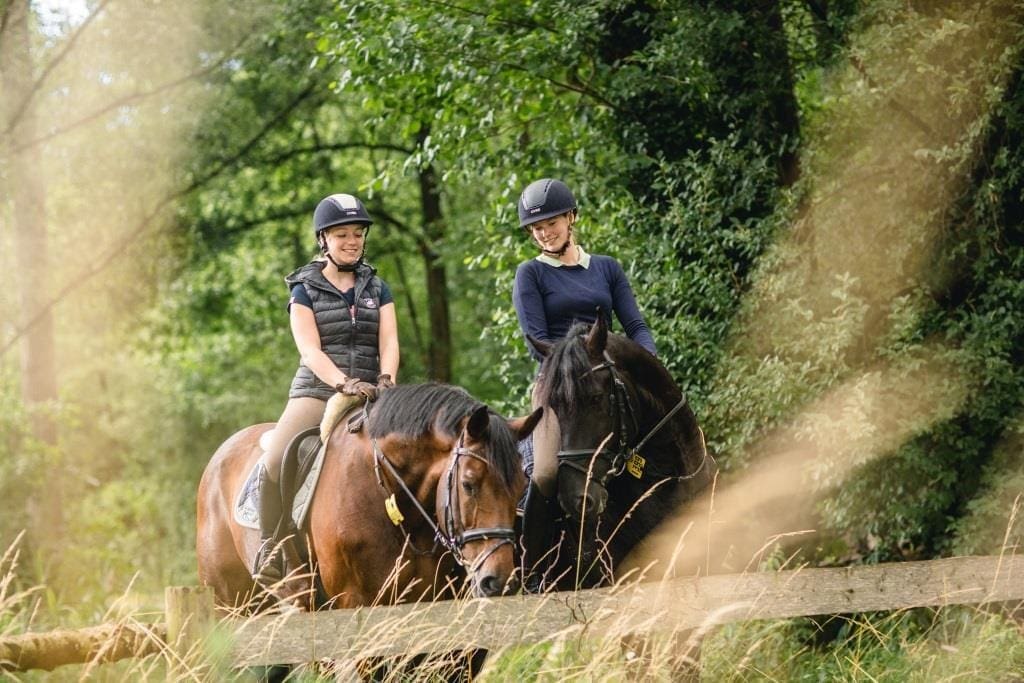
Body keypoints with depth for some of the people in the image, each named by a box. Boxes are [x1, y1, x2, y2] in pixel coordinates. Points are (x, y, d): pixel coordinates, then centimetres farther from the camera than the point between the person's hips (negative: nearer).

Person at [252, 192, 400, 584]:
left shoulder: (377, 289, 15)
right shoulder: (305, 290, 5)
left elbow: (389, 343, 4)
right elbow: (310, 349, -8)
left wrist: (385, 381, -17)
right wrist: (343, 383, -25)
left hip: (369, 397, 3)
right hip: (317, 391, -3)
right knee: (274, 463, -26)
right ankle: (269, 549, -12)